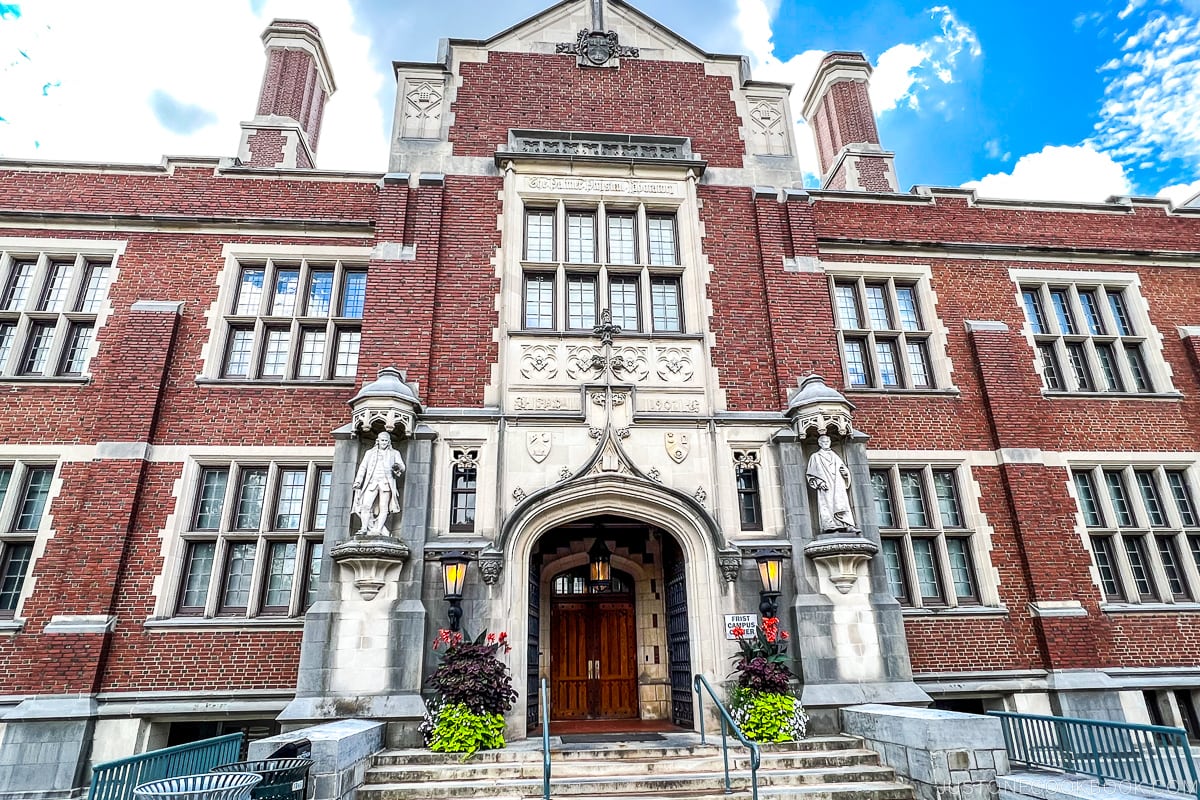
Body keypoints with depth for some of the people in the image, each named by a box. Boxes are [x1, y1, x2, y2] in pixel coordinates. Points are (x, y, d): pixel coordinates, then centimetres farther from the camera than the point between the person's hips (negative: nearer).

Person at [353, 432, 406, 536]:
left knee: (383, 508, -9)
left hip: (386, 483, -1)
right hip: (372, 482, 1)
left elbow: (402, 467, 6)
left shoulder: (394, 453, 17)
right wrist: (357, 481, 0)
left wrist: (398, 467, -20)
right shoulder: (370, 452, 21)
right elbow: (363, 467, 14)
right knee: (366, 505, -14)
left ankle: (378, 530, -13)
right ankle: (364, 528, -13)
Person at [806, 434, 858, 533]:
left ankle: (848, 526, -19)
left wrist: (844, 471, 0)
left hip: (838, 485, 3)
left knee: (843, 504, -10)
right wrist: (819, 482, -10)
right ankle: (830, 525, -23)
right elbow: (811, 474, 5)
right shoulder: (815, 456, 14)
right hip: (825, 487, -3)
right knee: (827, 504, -16)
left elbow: (843, 468, 24)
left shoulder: (835, 456, 27)